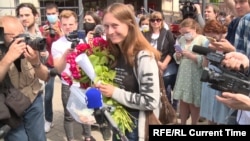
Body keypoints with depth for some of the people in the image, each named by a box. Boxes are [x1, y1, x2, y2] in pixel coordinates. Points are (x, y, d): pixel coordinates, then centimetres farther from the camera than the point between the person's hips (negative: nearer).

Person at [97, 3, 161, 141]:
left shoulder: (144, 57, -20)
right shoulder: (114, 53, 1)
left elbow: (151, 101, -24)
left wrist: (115, 92, -21)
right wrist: (100, 86, -2)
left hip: (138, 129, -7)